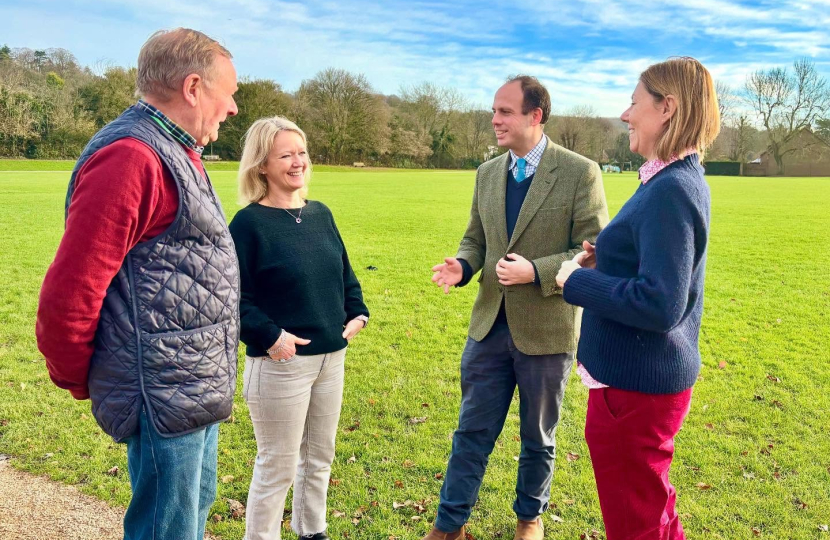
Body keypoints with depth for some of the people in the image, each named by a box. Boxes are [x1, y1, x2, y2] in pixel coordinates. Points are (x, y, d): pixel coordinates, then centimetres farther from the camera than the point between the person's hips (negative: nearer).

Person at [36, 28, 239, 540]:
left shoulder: (178, 154, 14)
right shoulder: (130, 160, -20)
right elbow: (68, 295, -21)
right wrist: (79, 380, -5)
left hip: (198, 389, 10)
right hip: (165, 396, -10)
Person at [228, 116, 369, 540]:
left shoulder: (320, 214, 7)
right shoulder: (249, 223, -13)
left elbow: (344, 271, 16)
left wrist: (357, 313, 3)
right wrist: (268, 335, -22)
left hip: (331, 358, 7)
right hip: (280, 364, -7)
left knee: (319, 457, 21)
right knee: (278, 466, 6)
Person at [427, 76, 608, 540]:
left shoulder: (580, 172, -11)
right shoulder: (487, 173, 6)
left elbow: (594, 252, -12)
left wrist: (536, 271, -24)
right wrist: (462, 266, -8)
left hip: (546, 329, -4)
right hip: (490, 326, 4)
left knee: (538, 437, 16)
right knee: (472, 432, 13)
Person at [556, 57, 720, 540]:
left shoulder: (670, 191, -24)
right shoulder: (684, 180, 7)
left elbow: (659, 304, -30)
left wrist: (576, 281, -19)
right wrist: (606, 261, 2)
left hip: (635, 386, -10)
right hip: (650, 376, 10)